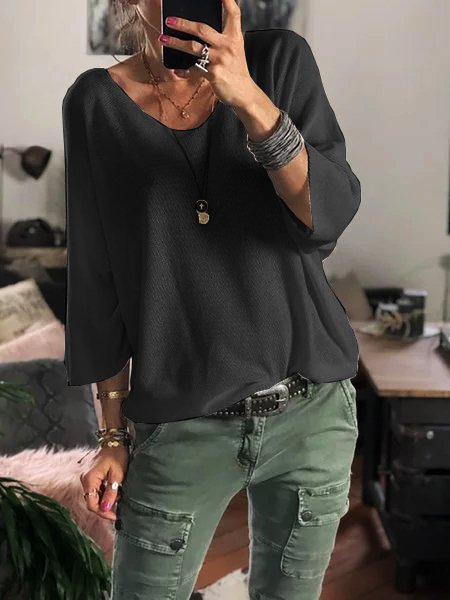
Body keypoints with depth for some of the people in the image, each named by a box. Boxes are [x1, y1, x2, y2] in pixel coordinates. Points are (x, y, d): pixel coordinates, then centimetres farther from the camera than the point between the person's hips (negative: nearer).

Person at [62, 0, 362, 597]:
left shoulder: (282, 59, -2)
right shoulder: (97, 102, -4)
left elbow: (330, 218, -13)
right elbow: (98, 282, -1)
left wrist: (248, 97, -26)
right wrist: (113, 435, 0)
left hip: (314, 411, 2)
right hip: (181, 429, -1)